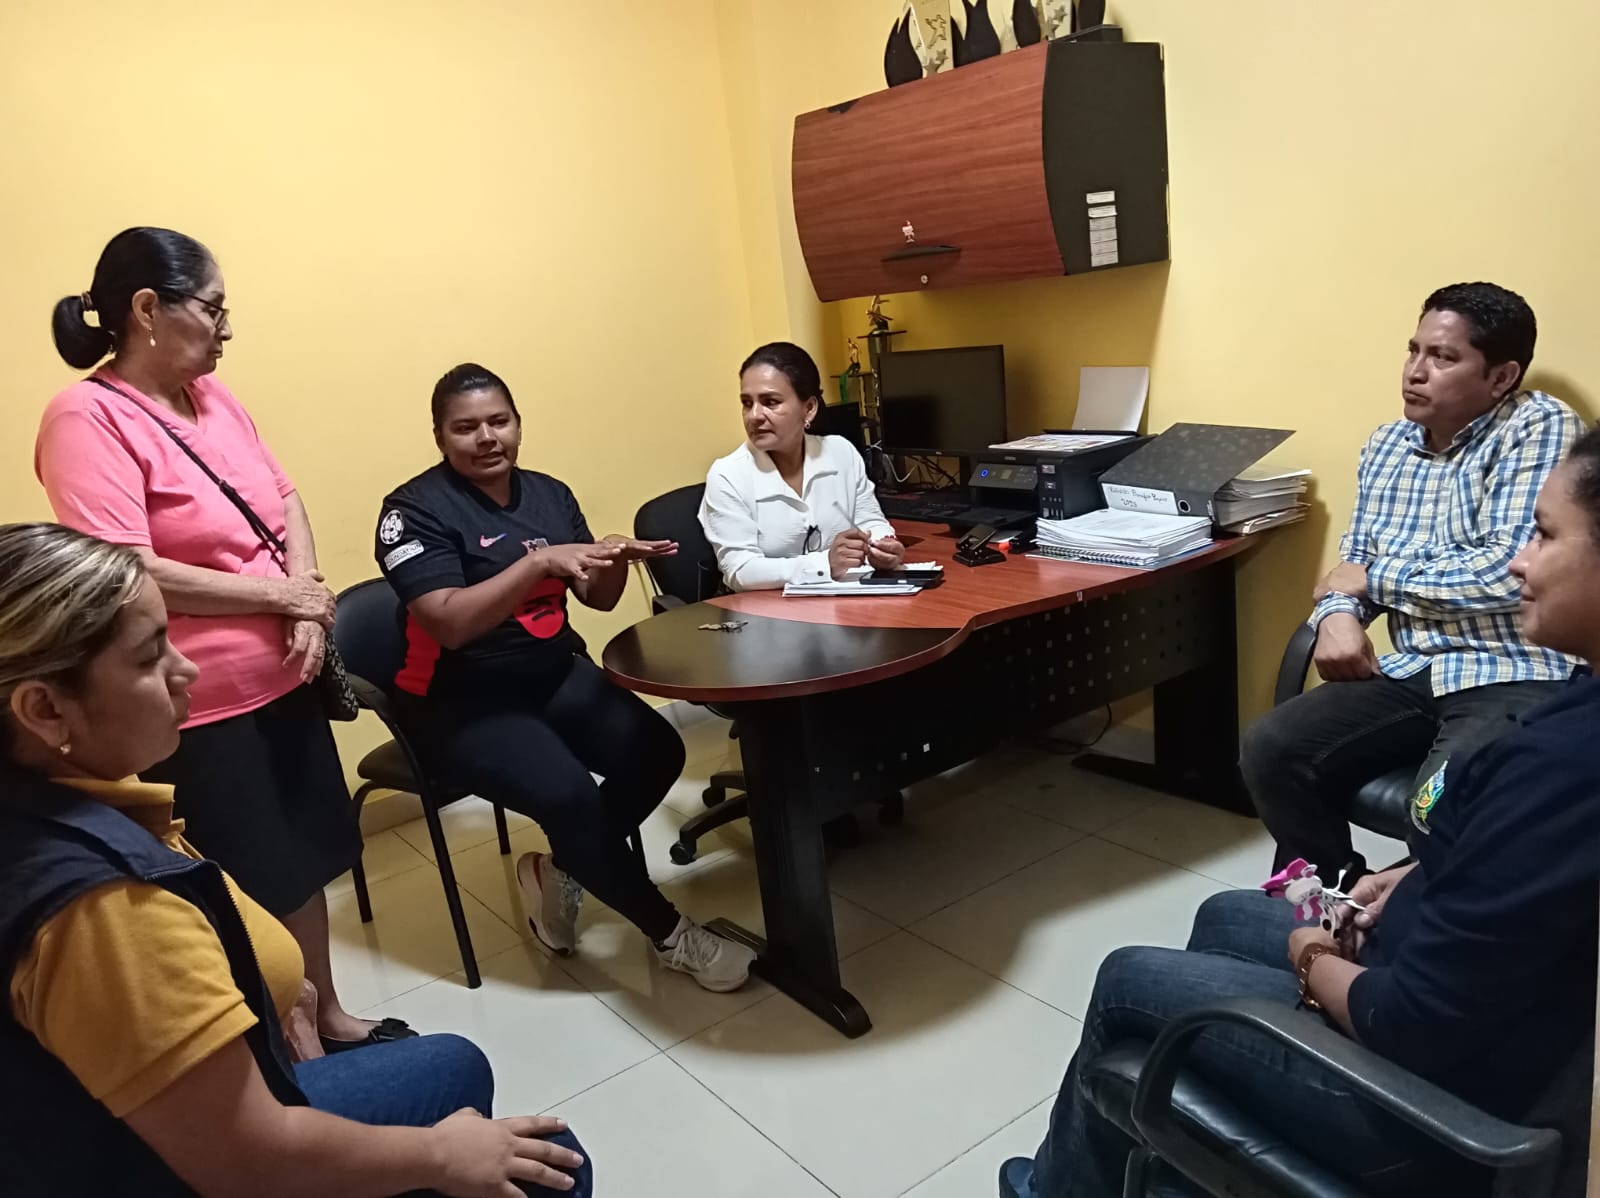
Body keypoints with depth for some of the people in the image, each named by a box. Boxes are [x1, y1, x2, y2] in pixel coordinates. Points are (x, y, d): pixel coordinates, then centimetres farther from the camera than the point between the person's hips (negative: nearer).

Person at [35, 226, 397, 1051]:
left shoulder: (212, 395, 7)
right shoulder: (87, 420, -17)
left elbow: (282, 499, 9)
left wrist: (310, 601, -8)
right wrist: (282, 594, -16)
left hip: (281, 677, 8)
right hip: (196, 708, -8)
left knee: (305, 859, 20)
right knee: (254, 898, 7)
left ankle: (327, 1017, 39)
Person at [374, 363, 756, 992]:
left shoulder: (550, 494, 6)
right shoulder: (416, 508, -12)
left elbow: (599, 598, 6)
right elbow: (450, 623, -25)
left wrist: (616, 560, -16)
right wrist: (540, 562, -32)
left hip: (555, 674, 6)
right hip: (461, 703, -6)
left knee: (657, 750, -14)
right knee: (569, 794, -26)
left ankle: (560, 873, 9)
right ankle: (670, 933, -6)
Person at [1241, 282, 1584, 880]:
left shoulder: (1542, 429, -8)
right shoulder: (1387, 446, 13)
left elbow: (1509, 572, -19)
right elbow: (1356, 562, 17)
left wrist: (1373, 578, -8)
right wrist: (1339, 612, -7)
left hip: (1517, 678, -6)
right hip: (1412, 673, 7)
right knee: (1270, 749, -10)